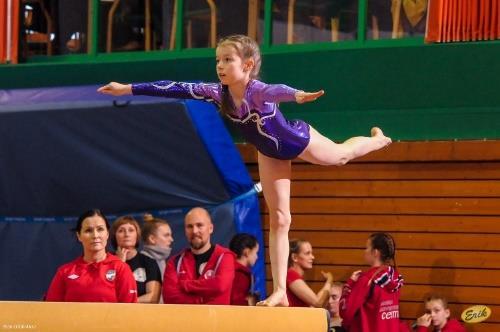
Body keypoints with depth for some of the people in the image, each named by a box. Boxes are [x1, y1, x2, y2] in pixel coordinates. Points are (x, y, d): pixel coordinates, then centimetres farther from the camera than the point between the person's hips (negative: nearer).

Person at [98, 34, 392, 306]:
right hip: (271, 154, 5)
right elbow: (175, 89, -24)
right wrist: (128, 89, -25)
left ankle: (377, 139, 62)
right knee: (278, 219, 5)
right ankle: (280, 292, 6)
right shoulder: (219, 93, -26)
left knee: (341, 155, 27)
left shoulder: (259, 91, -42)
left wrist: (298, 96, -89)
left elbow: (278, 91, -66)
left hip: (298, 140, -5)